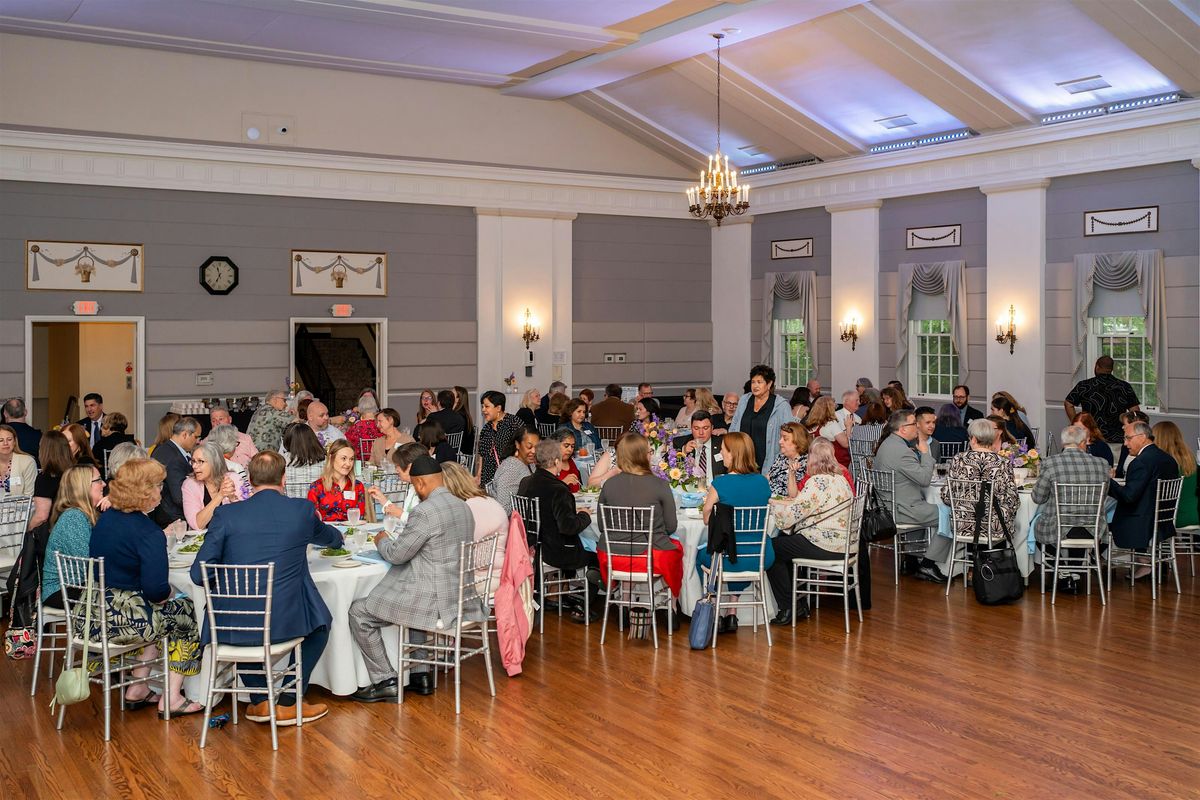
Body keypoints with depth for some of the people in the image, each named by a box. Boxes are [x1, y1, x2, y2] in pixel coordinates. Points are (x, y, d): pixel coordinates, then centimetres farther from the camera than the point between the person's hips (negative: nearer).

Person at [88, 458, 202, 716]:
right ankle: (171, 699, 15)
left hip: (92, 615, 9)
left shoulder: (105, 519, 8)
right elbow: (157, 590, -23)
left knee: (162, 615, 30)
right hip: (125, 621, -8)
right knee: (187, 612, 13)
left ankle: (138, 689, 27)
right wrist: (171, 594, -1)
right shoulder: (149, 533, -18)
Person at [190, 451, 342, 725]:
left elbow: (199, 575, -5)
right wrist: (337, 536, 48)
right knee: (320, 621, 31)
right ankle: (289, 702, 26)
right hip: (286, 620, -1)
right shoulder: (303, 510, -1)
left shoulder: (226, 514, -5)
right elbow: (330, 538, 23)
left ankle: (260, 701, 31)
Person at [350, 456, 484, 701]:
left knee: (359, 612, 3)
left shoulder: (425, 511, -20)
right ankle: (420, 674, 35)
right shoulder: (463, 507, 8)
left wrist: (382, 541, 9)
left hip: (436, 602, -9)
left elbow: (396, 555, -12)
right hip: (460, 595, 9)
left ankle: (385, 682, 9)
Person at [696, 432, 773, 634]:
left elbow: (707, 519, -3)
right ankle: (732, 614, 38)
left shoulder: (720, 484, -16)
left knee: (701, 555, 30)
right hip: (762, 559, 4)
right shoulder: (763, 482, -2)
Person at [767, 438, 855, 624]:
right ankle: (799, 605, 24)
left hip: (826, 546, -10)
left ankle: (788, 609, 6)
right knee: (784, 539, 25)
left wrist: (772, 503, -1)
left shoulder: (818, 482, -19)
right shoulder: (840, 478, 12)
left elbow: (793, 513, -18)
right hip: (842, 543, 10)